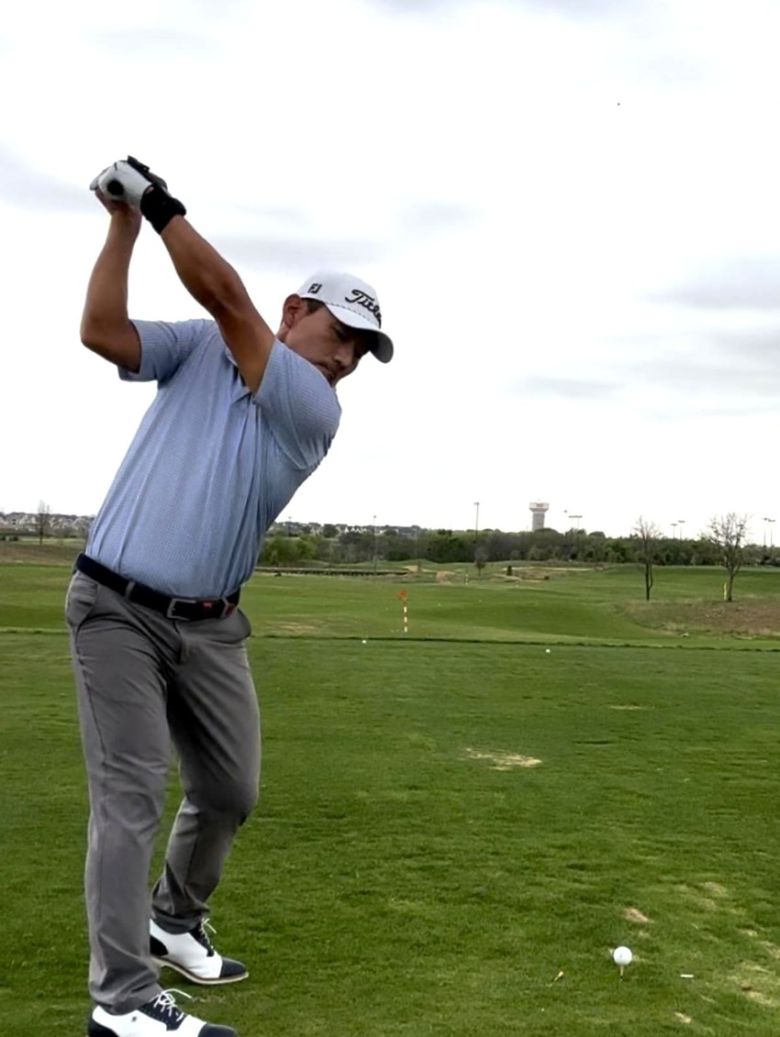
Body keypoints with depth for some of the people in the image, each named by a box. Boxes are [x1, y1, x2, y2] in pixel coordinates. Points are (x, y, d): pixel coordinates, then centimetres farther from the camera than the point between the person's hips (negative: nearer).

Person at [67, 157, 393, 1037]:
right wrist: (123, 217, -19)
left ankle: (174, 921, 37)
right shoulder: (199, 348, 2)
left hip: (210, 627, 4)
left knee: (229, 791, 12)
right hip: (118, 609, -3)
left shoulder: (319, 411, -2)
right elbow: (102, 331, -12)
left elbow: (229, 303, -12)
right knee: (131, 795, -8)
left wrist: (160, 202, -13)